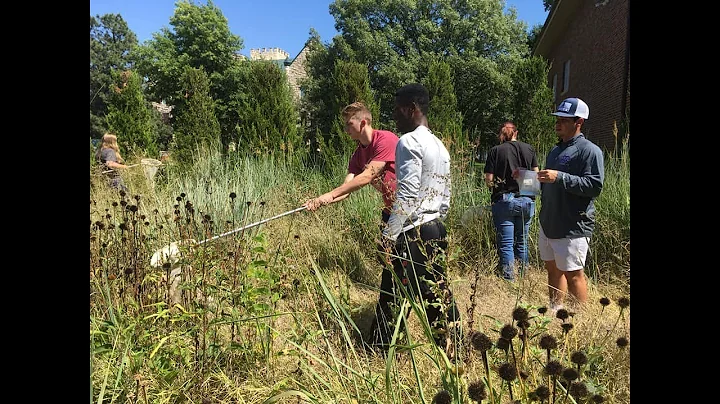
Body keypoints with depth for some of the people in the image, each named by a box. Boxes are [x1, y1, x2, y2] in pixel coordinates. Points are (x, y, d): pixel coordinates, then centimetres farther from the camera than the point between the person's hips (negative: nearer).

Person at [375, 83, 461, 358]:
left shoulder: (409, 142, -12)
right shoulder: (439, 146, 15)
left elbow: (407, 195, -20)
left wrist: (388, 235, -16)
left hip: (412, 234, -9)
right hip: (437, 230, 9)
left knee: (392, 297, 2)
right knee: (437, 294, 15)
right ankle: (452, 353, 24)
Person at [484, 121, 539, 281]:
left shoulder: (495, 151, -2)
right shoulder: (529, 149, 7)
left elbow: (489, 180, -6)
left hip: (504, 200, -3)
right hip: (527, 200, 4)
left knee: (506, 244, 1)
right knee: (522, 242, 15)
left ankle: (509, 279, 1)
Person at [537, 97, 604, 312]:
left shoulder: (589, 150, -9)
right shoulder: (555, 151, 17)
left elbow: (595, 186, -20)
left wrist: (560, 177, -26)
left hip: (573, 227, -8)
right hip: (548, 223, 8)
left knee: (573, 273, -2)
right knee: (553, 269, 15)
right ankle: (555, 310, 27)